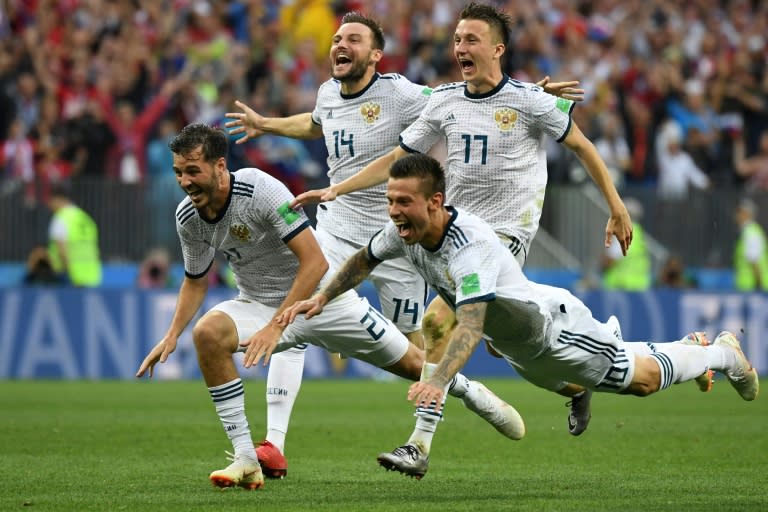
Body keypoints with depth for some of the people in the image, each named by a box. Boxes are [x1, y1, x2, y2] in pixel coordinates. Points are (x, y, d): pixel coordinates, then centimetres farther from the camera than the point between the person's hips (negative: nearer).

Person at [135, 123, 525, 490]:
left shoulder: (260, 189, -29)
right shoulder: (188, 217, -10)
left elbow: (315, 262, -30)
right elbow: (196, 280, 10)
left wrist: (275, 326, -35)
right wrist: (172, 335, -4)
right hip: (259, 303, 4)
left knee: (410, 363, 6)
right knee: (207, 333, -28)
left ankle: (470, 392, 43)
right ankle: (245, 460, -23)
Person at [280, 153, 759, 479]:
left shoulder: (470, 244, -43)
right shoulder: (403, 231, -19)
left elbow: (471, 326, -53)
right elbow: (364, 260, 5)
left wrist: (438, 382, -65)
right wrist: (321, 298, -5)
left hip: (555, 323, -7)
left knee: (642, 380, 10)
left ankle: (723, 353, 35)